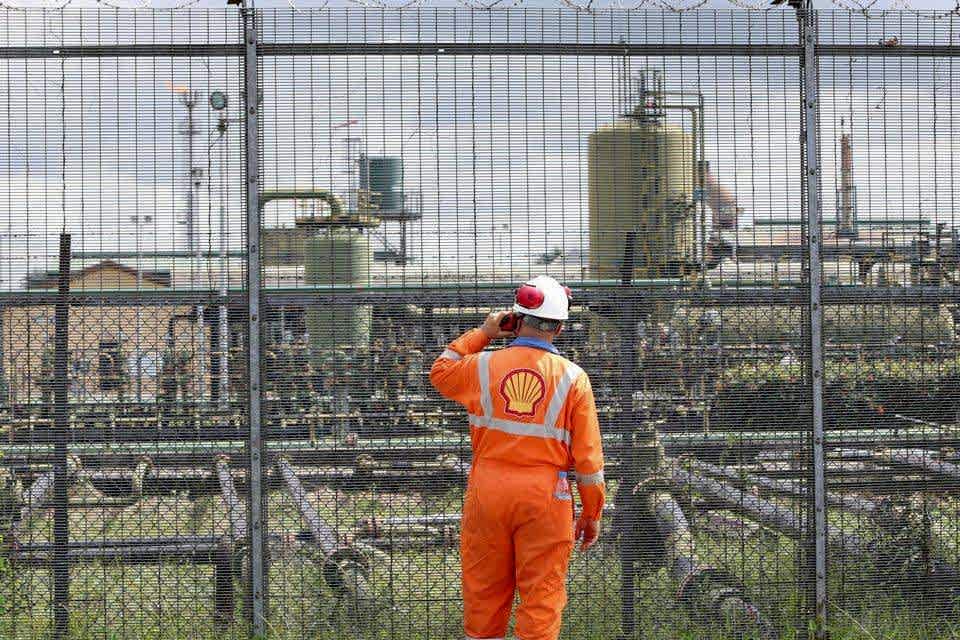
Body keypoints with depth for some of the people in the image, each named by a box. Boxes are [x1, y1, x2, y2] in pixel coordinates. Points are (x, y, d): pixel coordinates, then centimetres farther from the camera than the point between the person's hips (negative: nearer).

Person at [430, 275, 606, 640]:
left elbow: (440, 371, 23)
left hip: (487, 490, 2)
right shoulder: (572, 377, -4)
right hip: (546, 497, -2)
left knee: (484, 594, 11)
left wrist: (481, 334, 25)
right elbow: (588, 455, -3)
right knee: (542, 597, 3)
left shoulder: (483, 366, -1)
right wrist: (592, 513, 5)